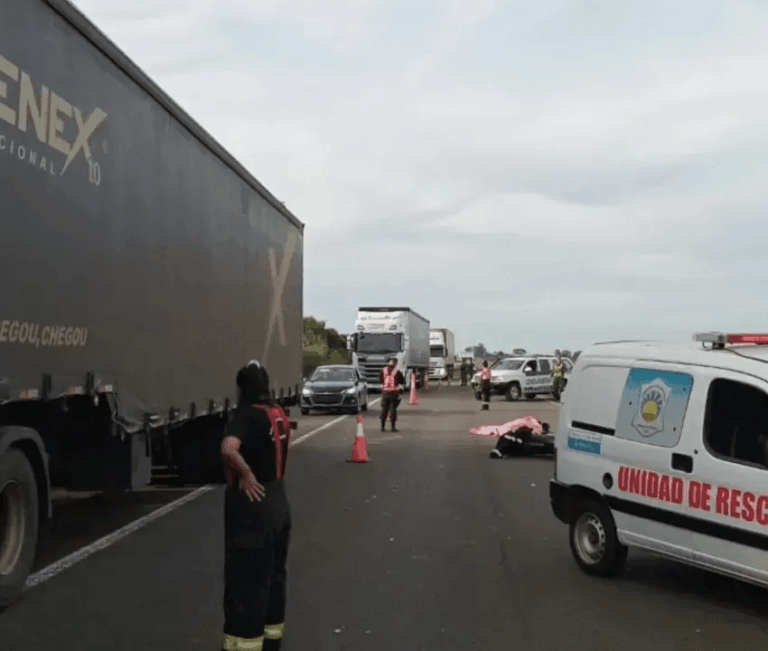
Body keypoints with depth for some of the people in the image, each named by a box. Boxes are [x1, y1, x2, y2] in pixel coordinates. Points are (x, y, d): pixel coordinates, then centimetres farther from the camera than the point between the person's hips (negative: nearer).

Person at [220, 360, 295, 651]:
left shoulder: (246, 416, -19)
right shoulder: (278, 414, 4)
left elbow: (228, 448, -38)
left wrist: (247, 475, -26)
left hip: (253, 504, -8)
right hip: (277, 500, 8)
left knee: (246, 582, 1)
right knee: (273, 575, 19)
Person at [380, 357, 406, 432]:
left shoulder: (383, 371, 1)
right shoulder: (397, 372, -8)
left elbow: (380, 380, 11)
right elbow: (403, 382, 1)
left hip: (385, 392, 3)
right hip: (394, 393, -3)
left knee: (384, 409, 9)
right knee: (393, 410, 2)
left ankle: (382, 426, 9)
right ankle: (393, 426, 4)